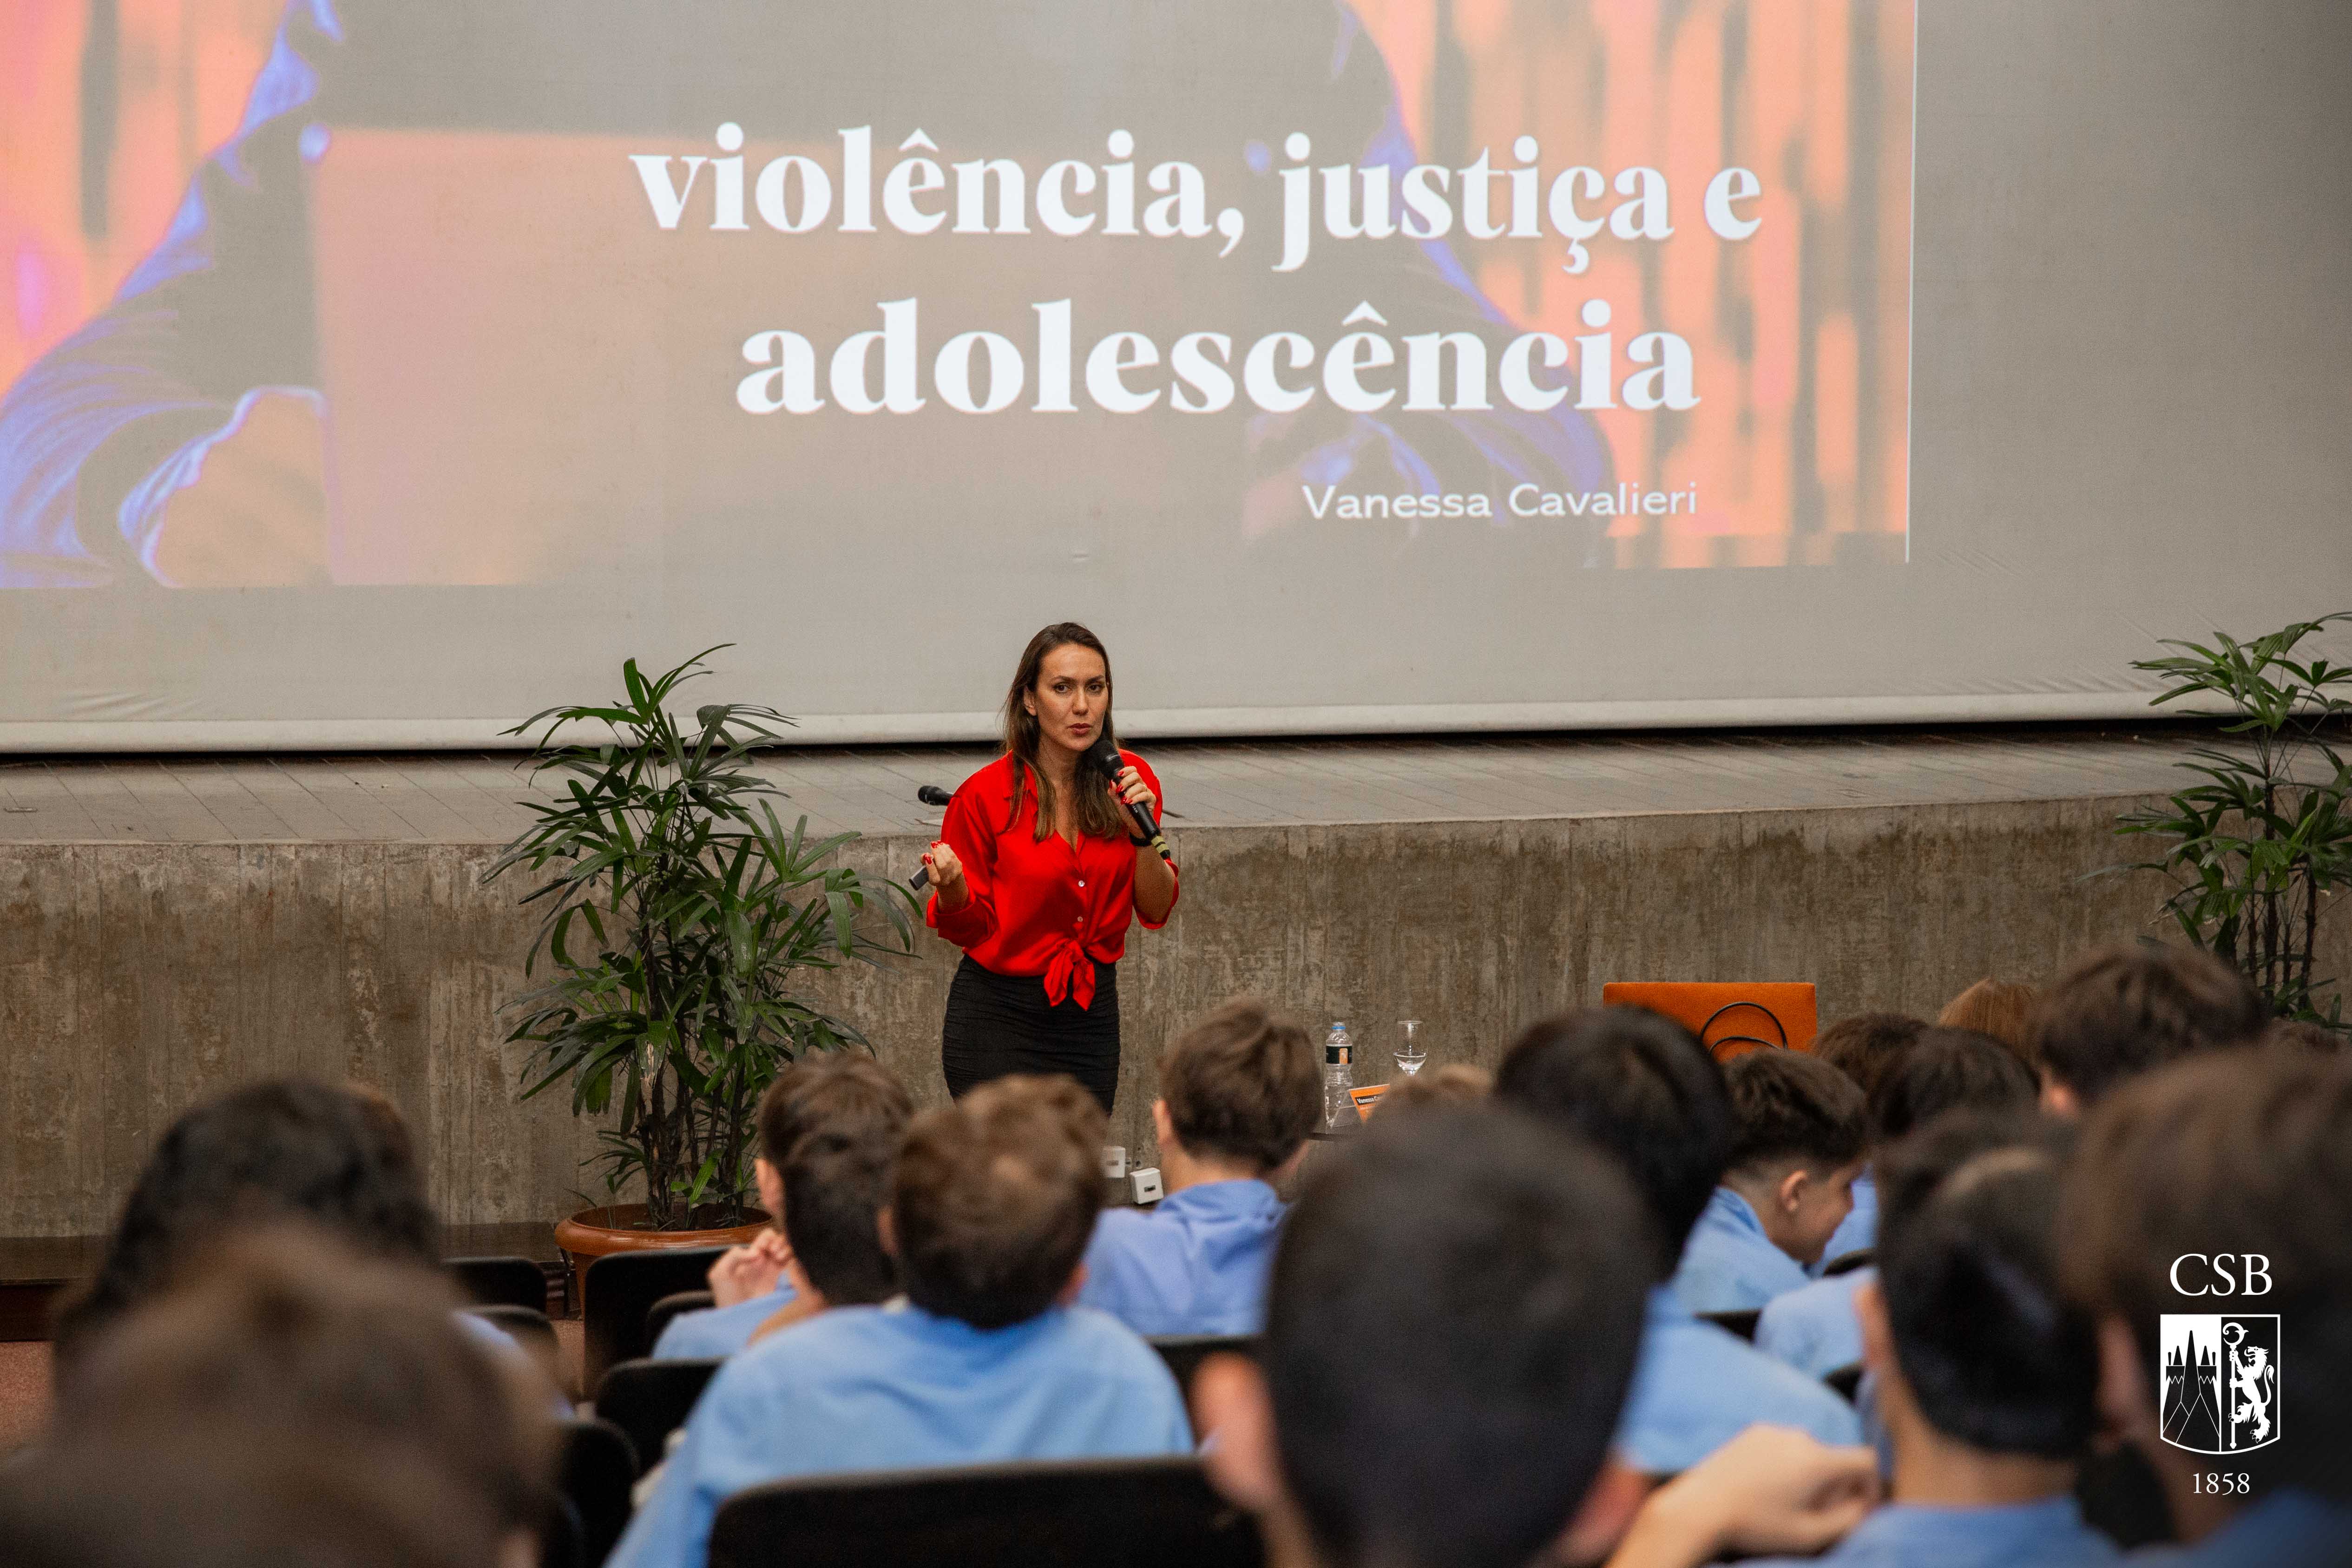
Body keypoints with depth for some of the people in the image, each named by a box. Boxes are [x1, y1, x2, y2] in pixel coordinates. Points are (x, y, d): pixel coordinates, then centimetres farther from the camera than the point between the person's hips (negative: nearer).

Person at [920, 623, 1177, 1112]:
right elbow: (971, 928, -4)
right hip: (998, 1019, -4)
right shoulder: (986, 794, -12)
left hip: (1093, 1013, 4)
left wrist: (1142, 832, -15)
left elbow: (1155, 912, 1)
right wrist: (952, 888, -25)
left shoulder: (1130, 779, -1)